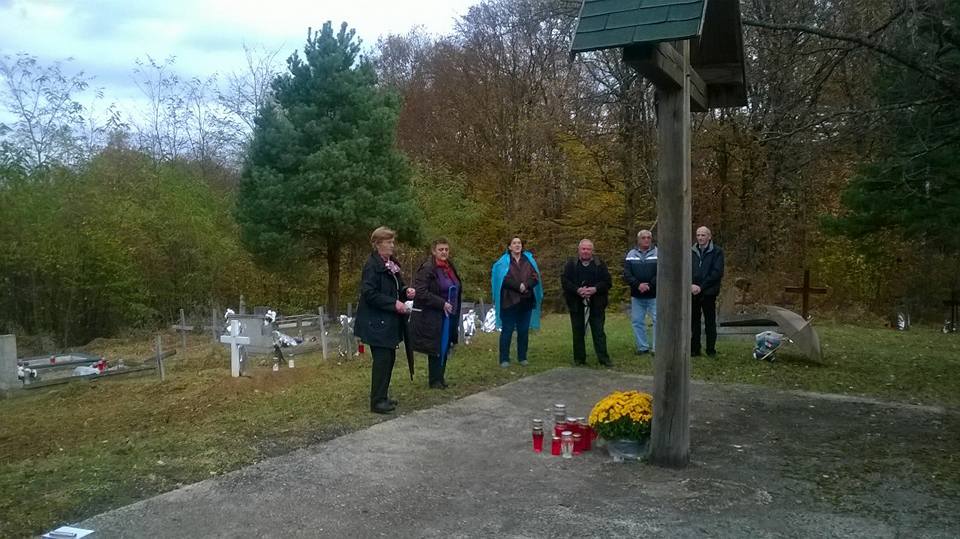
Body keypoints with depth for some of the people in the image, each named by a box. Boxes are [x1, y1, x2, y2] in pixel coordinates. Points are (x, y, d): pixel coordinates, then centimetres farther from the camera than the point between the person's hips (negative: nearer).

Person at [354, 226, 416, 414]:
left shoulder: (392, 264, 13)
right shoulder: (372, 265, -14)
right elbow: (369, 293, -21)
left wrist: (406, 291, 2)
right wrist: (394, 304, -22)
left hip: (390, 322, 9)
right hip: (377, 322, -9)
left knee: (389, 358, 12)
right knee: (382, 359, -7)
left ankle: (383, 396, 23)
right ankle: (377, 401, 0)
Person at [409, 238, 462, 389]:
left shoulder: (450, 267, 11)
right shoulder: (427, 269, -14)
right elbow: (421, 292, -21)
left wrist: (455, 309, 13)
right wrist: (441, 303, -22)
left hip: (449, 315, 8)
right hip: (432, 317, -8)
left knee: (445, 347, 12)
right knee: (436, 348, -1)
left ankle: (440, 378, 25)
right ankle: (434, 381, 12)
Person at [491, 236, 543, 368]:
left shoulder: (529, 260, 11)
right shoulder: (503, 261, 0)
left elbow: (535, 277, 1)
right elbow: (504, 279, -11)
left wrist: (525, 285, -16)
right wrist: (518, 286, -17)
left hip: (526, 301, 4)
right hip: (509, 301, -3)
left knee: (524, 331, 8)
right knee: (507, 330, 0)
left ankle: (522, 358, 18)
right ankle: (504, 359, 5)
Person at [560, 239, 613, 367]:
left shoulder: (600, 264, 5)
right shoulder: (571, 264, 4)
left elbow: (607, 282, 0)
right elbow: (564, 281, -5)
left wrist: (595, 289, -17)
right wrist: (577, 290, -19)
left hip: (596, 305, 0)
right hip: (577, 304, 0)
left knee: (599, 332, 2)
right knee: (578, 332, 8)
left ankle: (603, 358, 7)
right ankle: (579, 359, 16)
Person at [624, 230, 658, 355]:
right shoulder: (631, 254, 7)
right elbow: (626, 274, -1)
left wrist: (649, 285, -19)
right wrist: (638, 285, -16)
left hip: (654, 295, -3)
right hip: (636, 295, 3)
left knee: (657, 320, -2)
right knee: (637, 321, 7)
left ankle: (656, 348, 7)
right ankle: (642, 347, 18)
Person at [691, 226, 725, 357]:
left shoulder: (717, 251, -1)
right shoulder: (691, 251, 8)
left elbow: (717, 272, -9)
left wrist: (701, 287, -13)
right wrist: (691, 285, -11)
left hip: (708, 292, -3)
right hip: (693, 292, 3)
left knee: (710, 322, 4)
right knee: (694, 321, 6)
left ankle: (711, 349, 10)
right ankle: (694, 349, 13)